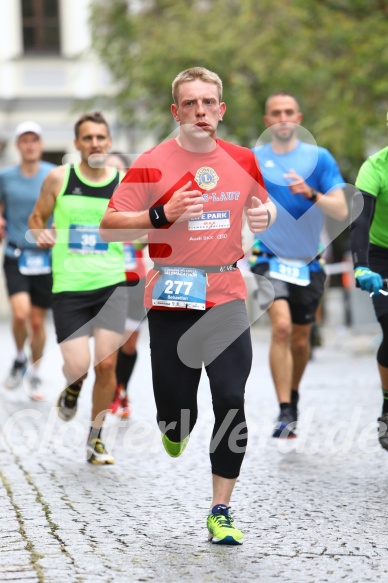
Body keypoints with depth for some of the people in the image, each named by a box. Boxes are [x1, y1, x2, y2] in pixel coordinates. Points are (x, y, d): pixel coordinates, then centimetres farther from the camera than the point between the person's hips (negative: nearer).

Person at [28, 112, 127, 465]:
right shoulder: (59, 179, 2)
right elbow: (37, 217, 13)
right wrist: (41, 233, -8)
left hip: (111, 284, 1)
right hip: (69, 287, -1)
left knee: (106, 363, -6)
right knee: (78, 366, -9)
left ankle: (96, 439, 13)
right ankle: (73, 389, 31)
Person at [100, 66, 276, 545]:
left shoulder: (243, 161, 6)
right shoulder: (151, 165, -6)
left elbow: (260, 204, 24)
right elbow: (109, 227, -7)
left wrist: (265, 214, 0)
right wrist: (162, 215, -21)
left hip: (226, 298, 2)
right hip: (171, 298, -2)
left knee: (231, 403, -8)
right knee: (176, 411, 1)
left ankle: (220, 512, 2)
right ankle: (176, 430, 42)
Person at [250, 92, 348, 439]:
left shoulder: (319, 158, -3)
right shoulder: (252, 160, -1)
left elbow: (341, 211, -9)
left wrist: (310, 193, -25)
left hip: (309, 263, 2)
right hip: (271, 259, -2)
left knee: (300, 340, 11)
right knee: (281, 326, -22)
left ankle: (293, 395, 39)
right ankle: (285, 414, -21)